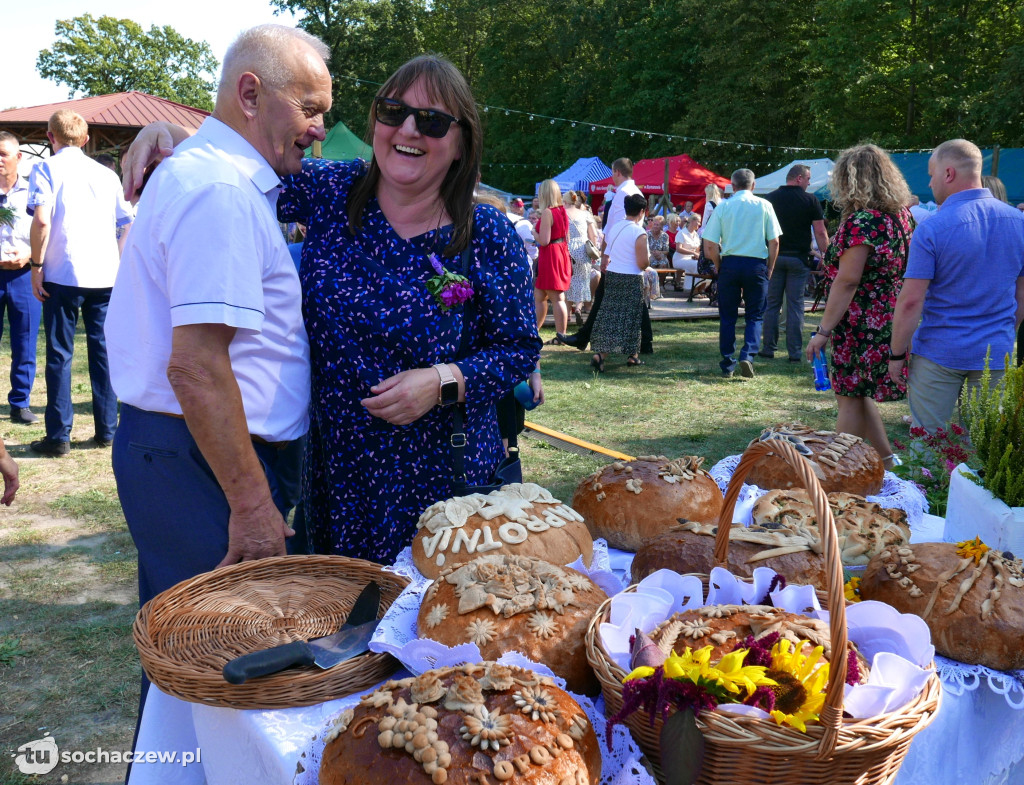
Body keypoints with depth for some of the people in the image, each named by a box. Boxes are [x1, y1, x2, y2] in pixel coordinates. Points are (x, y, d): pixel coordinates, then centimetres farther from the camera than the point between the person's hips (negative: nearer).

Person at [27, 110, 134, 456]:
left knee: (59, 353, 2)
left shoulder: (47, 169, 0)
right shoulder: (107, 174, 13)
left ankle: (58, 436, 4)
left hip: (63, 275, -4)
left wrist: (36, 265, -5)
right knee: (104, 350, 9)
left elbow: (42, 220, -13)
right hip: (106, 276, 4)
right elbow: (128, 224, 13)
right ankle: (106, 430, 13)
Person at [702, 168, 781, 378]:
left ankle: (727, 365, 13)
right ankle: (747, 355, -10)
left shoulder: (723, 207, 0)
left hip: (730, 264, 0)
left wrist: (718, 265, 13)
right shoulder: (764, 205, 1)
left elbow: (710, 246, -3)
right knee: (754, 315, 9)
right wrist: (769, 268, 11)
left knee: (727, 316, 10)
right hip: (756, 264, 0)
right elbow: (774, 242, -1)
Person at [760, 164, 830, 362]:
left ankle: (768, 348, 9)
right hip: (799, 257, -1)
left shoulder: (770, 198, 3)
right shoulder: (810, 200, -4)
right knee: (795, 305, 2)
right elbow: (820, 233, -6)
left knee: (772, 304, 8)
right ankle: (794, 352, 3)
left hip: (774, 257, 2)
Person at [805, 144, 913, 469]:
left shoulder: (862, 221, -18)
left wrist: (824, 330, -18)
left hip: (862, 326, -8)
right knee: (856, 393, 18)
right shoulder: (902, 214, 9)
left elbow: (848, 280, -21)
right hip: (892, 319, 8)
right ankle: (887, 460, 24)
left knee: (850, 397, 1)